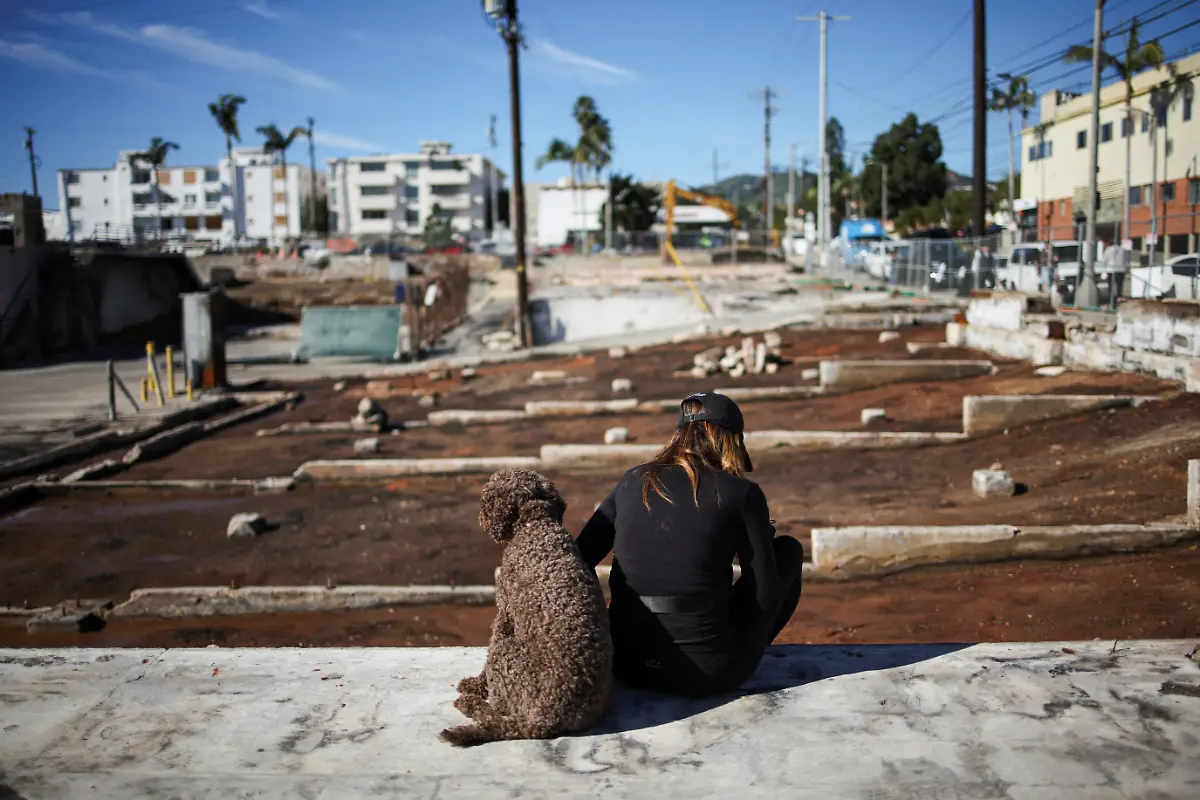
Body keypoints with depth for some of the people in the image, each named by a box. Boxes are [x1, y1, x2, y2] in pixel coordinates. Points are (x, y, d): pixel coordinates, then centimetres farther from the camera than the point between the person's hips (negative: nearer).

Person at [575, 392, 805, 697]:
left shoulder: (634, 481, 5)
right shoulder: (741, 493, -6)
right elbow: (766, 596, -3)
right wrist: (761, 538, 16)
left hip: (628, 667, 5)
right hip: (707, 675, -5)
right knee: (788, 550, 18)